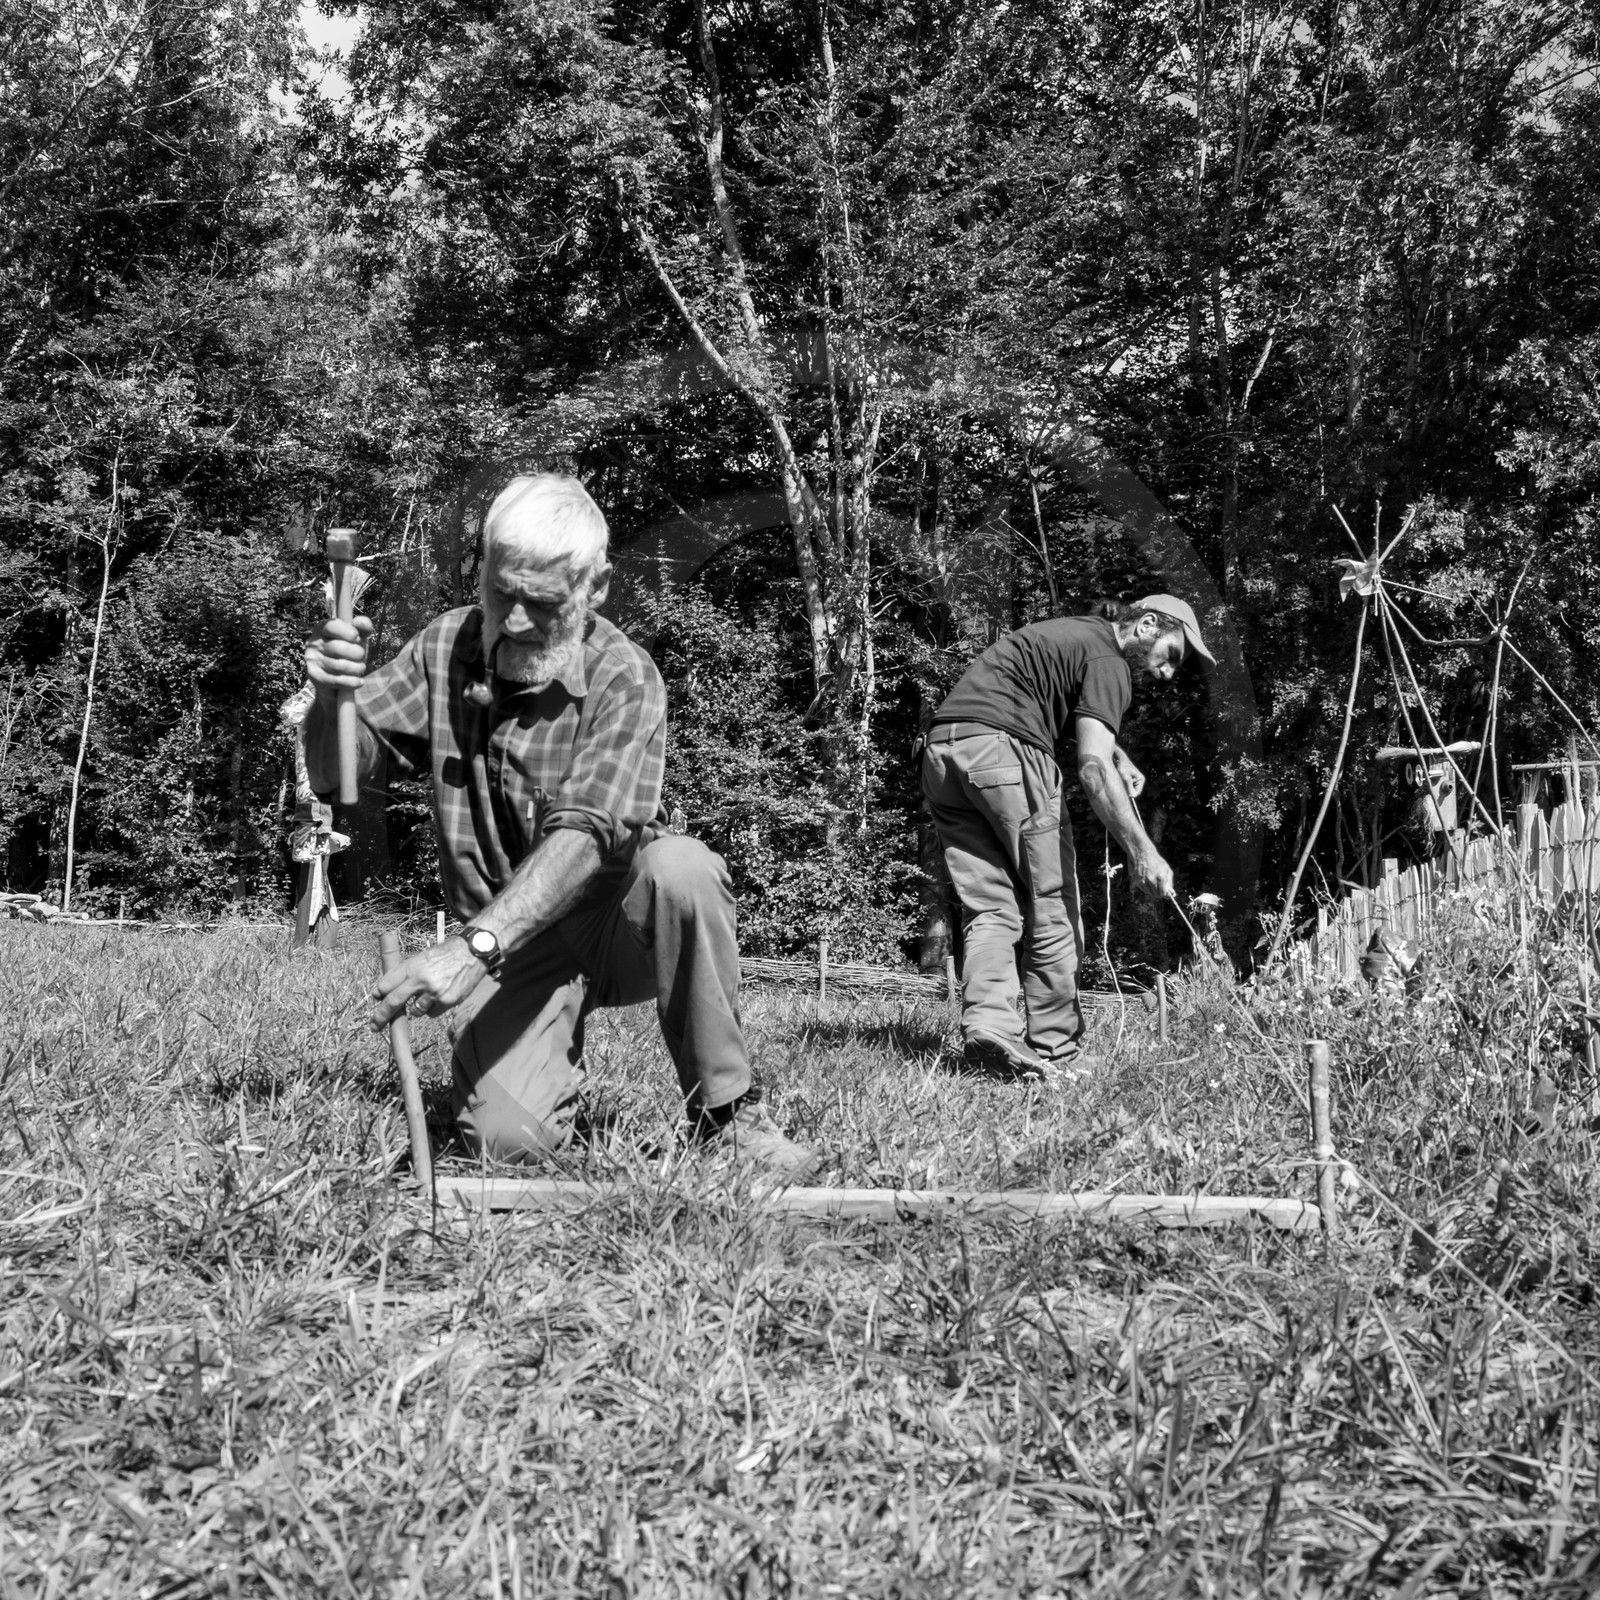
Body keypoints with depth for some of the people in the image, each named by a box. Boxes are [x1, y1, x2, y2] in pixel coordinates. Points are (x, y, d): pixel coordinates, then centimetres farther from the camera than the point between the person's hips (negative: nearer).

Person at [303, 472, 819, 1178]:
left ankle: (725, 1108, -18)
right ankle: (559, 1064, 16)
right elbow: (336, 771, -3)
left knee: (683, 867, -36)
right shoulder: (445, 649, -2)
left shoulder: (624, 677, -18)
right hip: (512, 945, 2)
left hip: (614, 915, -2)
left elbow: (584, 836, -30)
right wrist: (332, 695, -26)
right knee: (506, 1136, -22)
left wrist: (474, 946, -43)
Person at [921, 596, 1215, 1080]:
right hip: (1002, 748, -9)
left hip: (940, 749, 9)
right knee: (1051, 906, 0)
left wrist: (1118, 755, 27)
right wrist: (1141, 851, -15)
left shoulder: (1074, 633, 28)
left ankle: (986, 1023, -13)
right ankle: (1055, 1050, 2)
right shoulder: (1107, 660, -1)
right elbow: (1092, 767, -14)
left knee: (989, 906, 4)